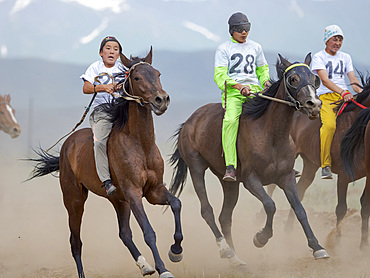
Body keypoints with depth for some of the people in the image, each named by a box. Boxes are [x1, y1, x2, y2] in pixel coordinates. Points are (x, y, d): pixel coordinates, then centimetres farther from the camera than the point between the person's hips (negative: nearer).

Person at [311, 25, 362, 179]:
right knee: (329, 125, -32)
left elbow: (353, 80, 10)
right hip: (326, 97, -5)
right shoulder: (319, 57, 3)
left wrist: (361, 92, -12)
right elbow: (325, 80, -12)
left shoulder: (345, 57, 20)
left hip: (345, 96, 5)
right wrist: (343, 92, -27)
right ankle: (325, 165, -26)